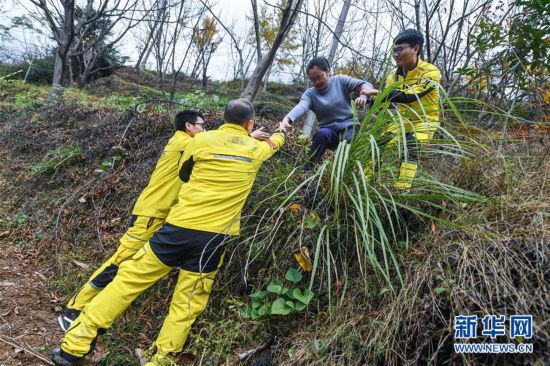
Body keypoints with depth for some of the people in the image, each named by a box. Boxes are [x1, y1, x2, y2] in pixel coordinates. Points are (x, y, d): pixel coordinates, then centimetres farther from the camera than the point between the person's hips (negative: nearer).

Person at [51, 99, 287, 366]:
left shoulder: (202, 140, 3)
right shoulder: (255, 149, 8)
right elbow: (275, 143, 33)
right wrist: (283, 129, 54)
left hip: (180, 226, 0)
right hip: (214, 237, 1)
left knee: (130, 279, 10)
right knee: (186, 306, 9)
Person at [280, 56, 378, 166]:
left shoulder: (340, 80, -2)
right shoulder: (310, 94, -4)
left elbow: (364, 85, -10)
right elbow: (301, 106, -25)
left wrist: (363, 95, -36)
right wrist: (287, 118, -49)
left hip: (350, 127, 0)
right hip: (329, 131, 0)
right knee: (322, 133, -33)